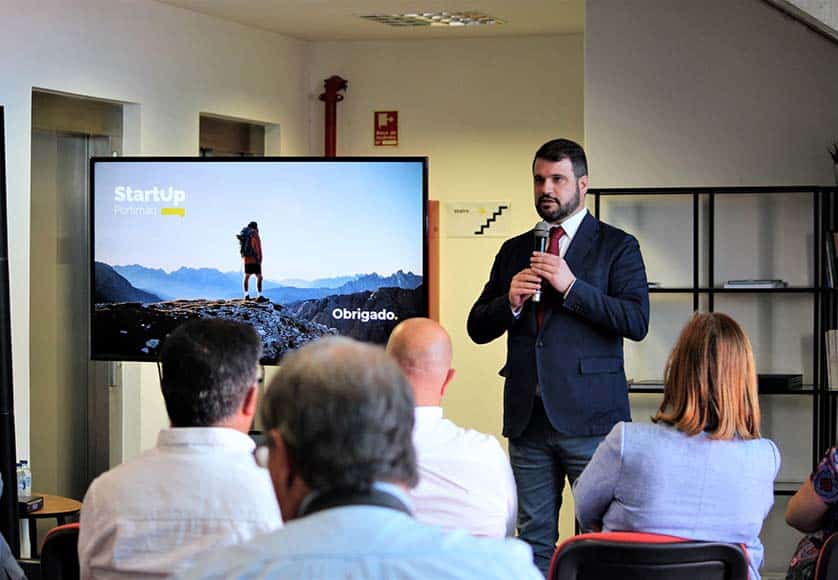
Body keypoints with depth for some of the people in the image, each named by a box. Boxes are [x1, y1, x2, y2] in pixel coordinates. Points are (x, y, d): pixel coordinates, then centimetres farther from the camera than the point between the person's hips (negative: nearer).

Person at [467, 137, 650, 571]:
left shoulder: (617, 247, 3)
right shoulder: (514, 251, 16)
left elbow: (637, 321, -10)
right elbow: (477, 328, 14)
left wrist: (572, 286, -17)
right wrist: (510, 302, -7)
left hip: (589, 418, -4)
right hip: (528, 418, 4)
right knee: (533, 540, 7)